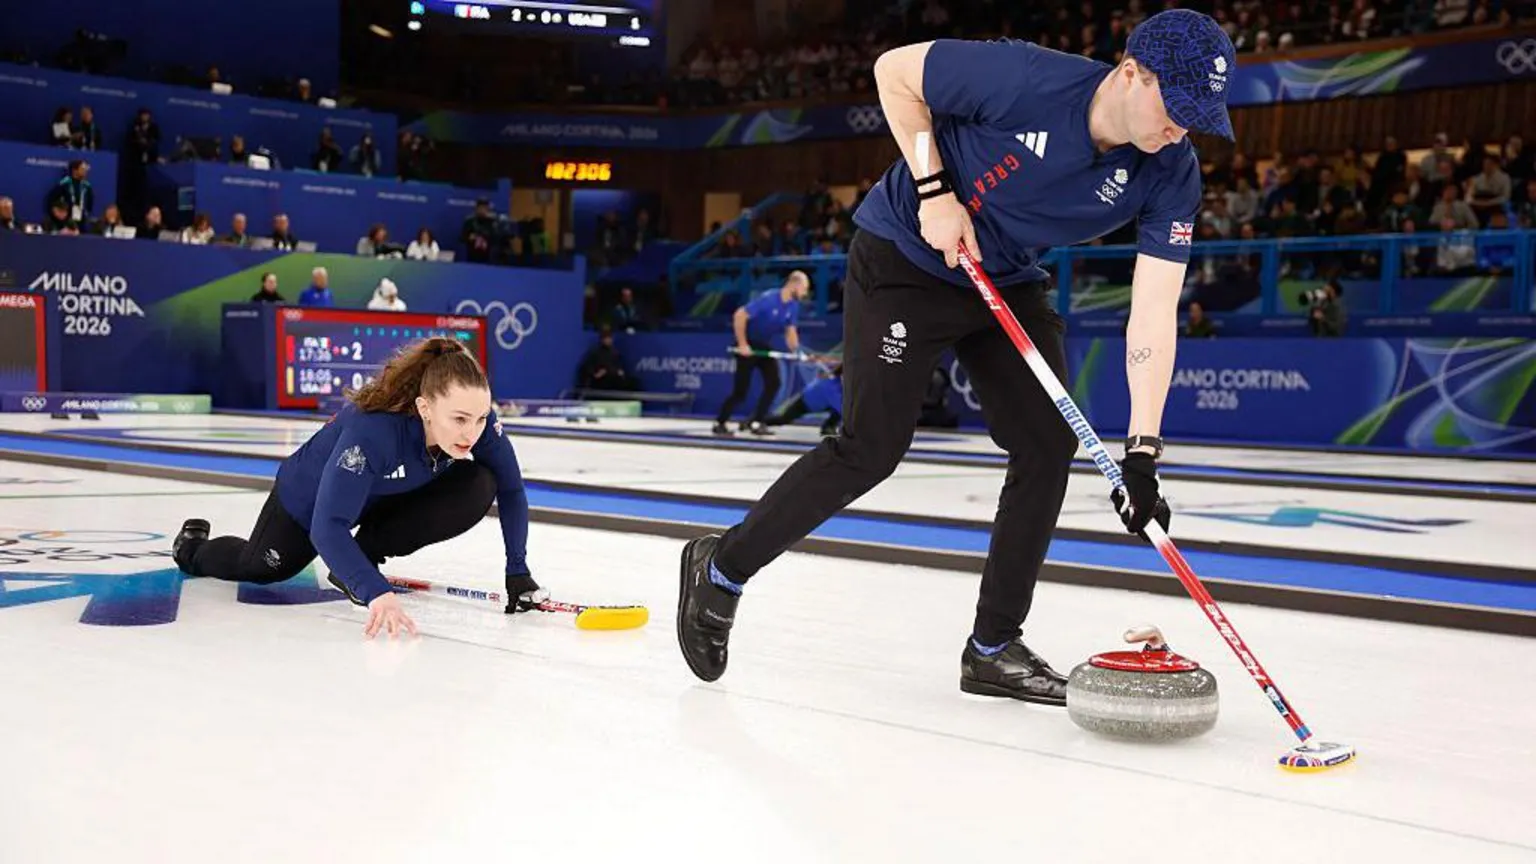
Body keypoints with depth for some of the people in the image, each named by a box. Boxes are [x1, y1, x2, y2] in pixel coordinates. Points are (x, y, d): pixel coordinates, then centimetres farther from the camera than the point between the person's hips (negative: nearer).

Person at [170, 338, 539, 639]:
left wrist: (517, 569, -22)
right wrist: (375, 591, -60)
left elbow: (510, 489, -18)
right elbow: (327, 527, -48)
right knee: (260, 567, 19)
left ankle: (366, 552, -3)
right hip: (310, 500, -3)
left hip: (388, 496, 4)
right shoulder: (372, 430, -46)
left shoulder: (479, 421, -33)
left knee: (478, 487, -23)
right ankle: (193, 546, 55)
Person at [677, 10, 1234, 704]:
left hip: (1008, 283, 6)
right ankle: (722, 568, 12)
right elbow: (894, 71, -15)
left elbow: (1154, 315, -17)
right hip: (905, 258, -6)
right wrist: (934, 192, -20)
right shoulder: (1023, 78, -29)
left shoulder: (1171, 175, -15)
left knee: (1048, 444, -4)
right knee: (871, 449, -9)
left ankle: (994, 647, 9)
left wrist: (1142, 453, -23)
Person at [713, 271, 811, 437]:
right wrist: (742, 344, -25)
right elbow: (739, 315, -27)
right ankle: (719, 423, 8)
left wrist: (796, 352, -15)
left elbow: (790, 331, 3)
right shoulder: (768, 299, -26)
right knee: (741, 389, -7)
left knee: (773, 384, -6)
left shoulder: (793, 306, -3)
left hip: (765, 346, 7)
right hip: (748, 346, -7)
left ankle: (755, 422, 4)